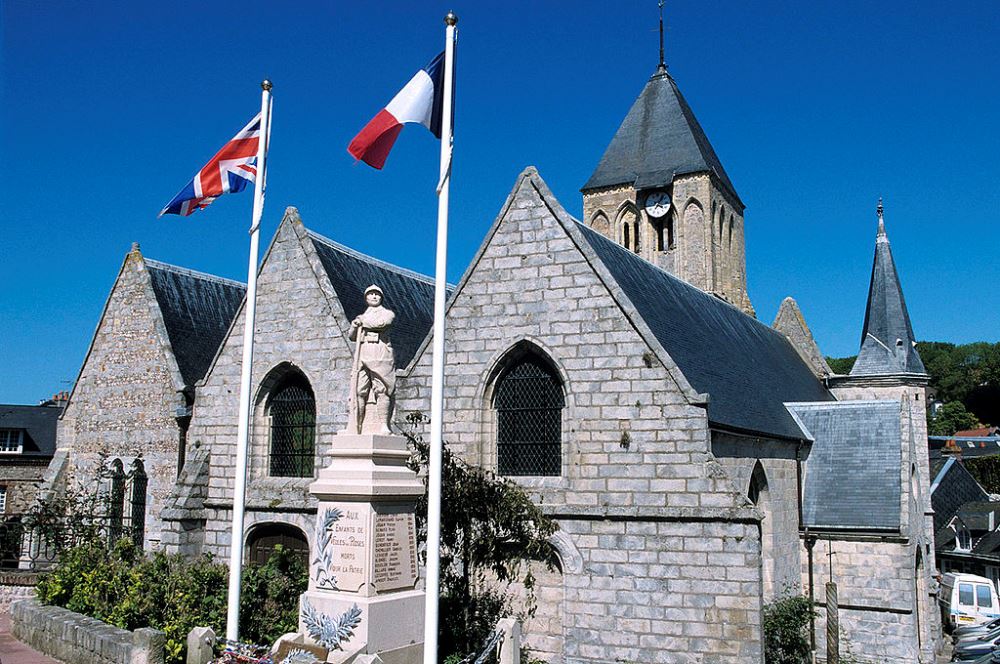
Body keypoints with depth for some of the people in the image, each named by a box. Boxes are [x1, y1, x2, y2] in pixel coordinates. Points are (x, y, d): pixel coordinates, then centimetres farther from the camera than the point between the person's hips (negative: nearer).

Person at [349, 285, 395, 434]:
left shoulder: (388, 313, 16)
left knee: (382, 390, -11)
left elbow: (381, 323, -8)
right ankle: (357, 426, -4)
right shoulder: (361, 316, 29)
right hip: (362, 354, 4)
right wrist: (355, 326, -4)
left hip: (380, 354, -4)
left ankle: (383, 426, -15)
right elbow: (352, 337, 17)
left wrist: (363, 321, 5)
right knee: (359, 392, -3)